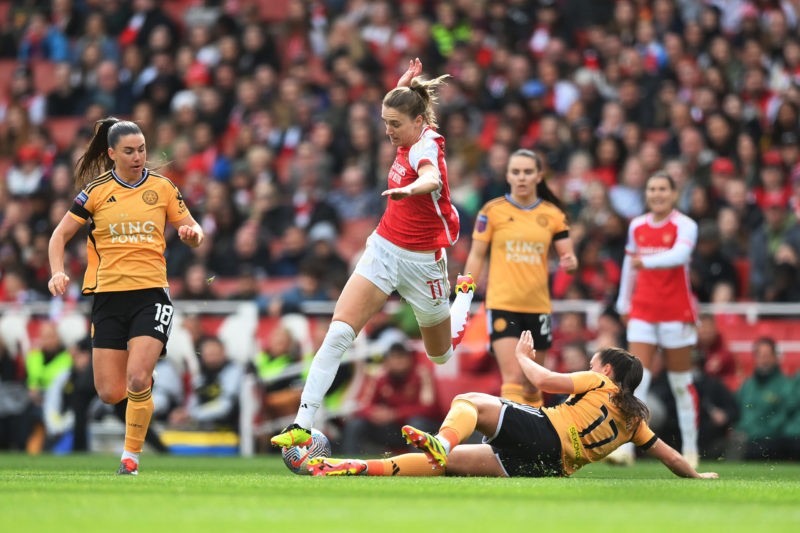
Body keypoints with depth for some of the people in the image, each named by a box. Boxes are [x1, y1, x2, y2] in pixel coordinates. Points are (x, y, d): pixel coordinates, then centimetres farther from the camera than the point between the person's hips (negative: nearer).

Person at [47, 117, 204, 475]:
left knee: (137, 381, -18)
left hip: (151, 294, -1)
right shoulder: (96, 190, 2)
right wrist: (57, 272, -10)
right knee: (110, 393, -1)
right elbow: (60, 235, 7)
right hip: (108, 295, 1)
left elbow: (193, 233, 11)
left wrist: (192, 234, -13)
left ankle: (131, 456, 0)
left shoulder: (162, 187, 4)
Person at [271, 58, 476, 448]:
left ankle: (465, 292, 50)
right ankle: (303, 424, -17)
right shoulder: (411, 139, 0)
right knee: (338, 334, -16)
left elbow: (432, 179, -49)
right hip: (383, 251, 5)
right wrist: (403, 85, 16)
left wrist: (409, 189, -68)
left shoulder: (426, 146, -21)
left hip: (421, 261, -5)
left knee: (441, 354, 18)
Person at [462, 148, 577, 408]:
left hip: (538, 306, 3)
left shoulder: (553, 214, 5)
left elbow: (567, 256, 5)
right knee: (512, 378, -17)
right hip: (502, 306, -3)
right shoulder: (492, 211, -2)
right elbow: (476, 256, 3)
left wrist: (569, 262, -19)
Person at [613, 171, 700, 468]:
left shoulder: (685, 225, -7)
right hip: (643, 311, 3)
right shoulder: (636, 226, 8)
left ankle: (690, 449, 15)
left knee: (681, 382, 4)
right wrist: (624, 303, 21)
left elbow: (680, 254, -27)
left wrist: (647, 261, -41)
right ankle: (626, 446, -16)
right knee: (636, 378, -9)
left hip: (677, 311, -3)